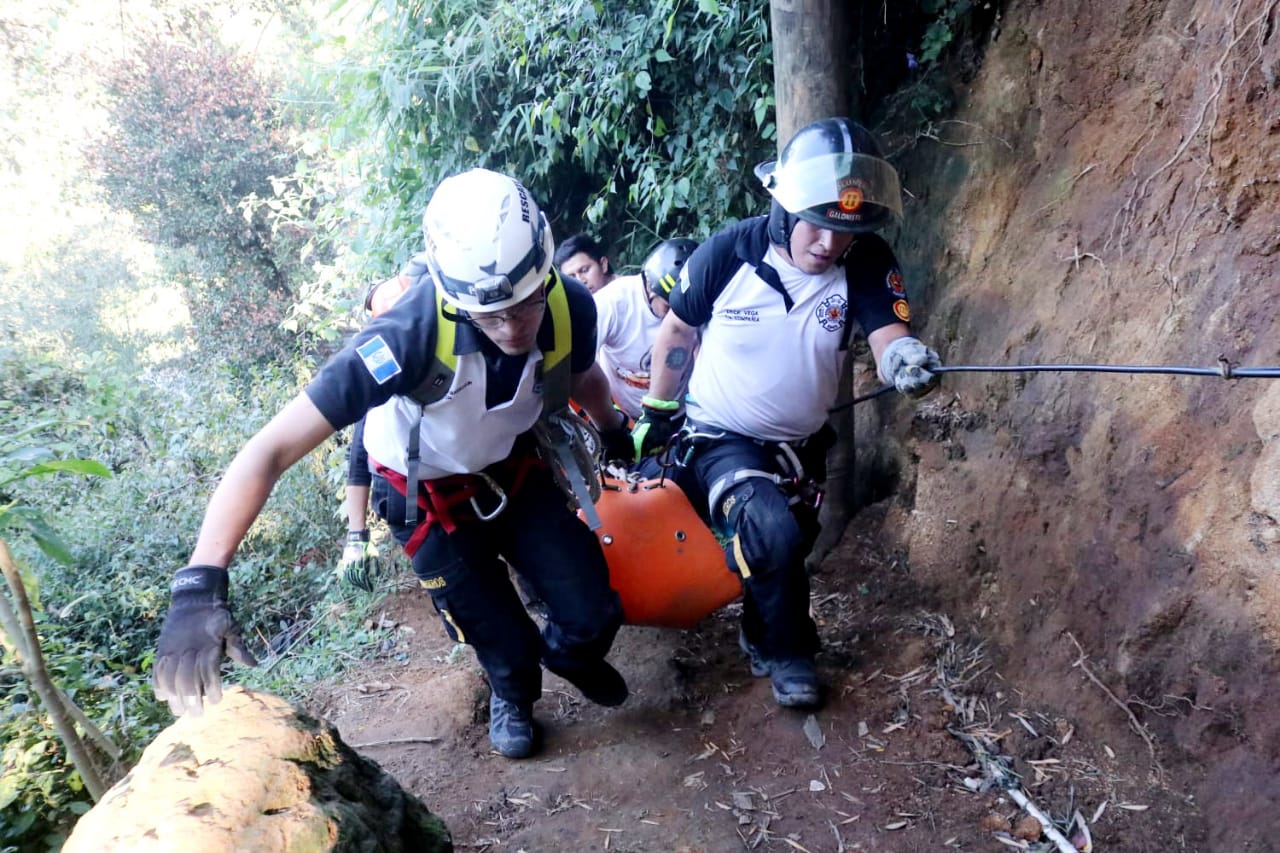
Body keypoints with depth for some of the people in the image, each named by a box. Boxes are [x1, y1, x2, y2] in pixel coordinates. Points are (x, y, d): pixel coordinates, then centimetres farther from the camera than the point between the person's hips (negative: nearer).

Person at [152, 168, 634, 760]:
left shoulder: (570, 309, -26)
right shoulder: (410, 335, -40)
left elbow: (585, 380, 1)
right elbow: (270, 451, -40)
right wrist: (199, 584, -48)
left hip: (515, 471, 3)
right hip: (429, 497, -3)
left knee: (594, 616, -1)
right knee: (505, 645, -2)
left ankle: (570, 656, 38)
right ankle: (513, 693, 38)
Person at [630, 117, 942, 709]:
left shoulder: (867, 264, -16)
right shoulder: (727, 253, -19)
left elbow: (888, 335, -30)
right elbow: (678, 332, -4)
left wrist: (903, 357, -55)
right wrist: (658, 411, 3)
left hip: (800, 445, 4)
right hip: (719, 437, -4)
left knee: (786, 551, 20)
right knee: (774, 532, -28)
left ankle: (760, 640, 53)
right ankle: (790, 653, 1)